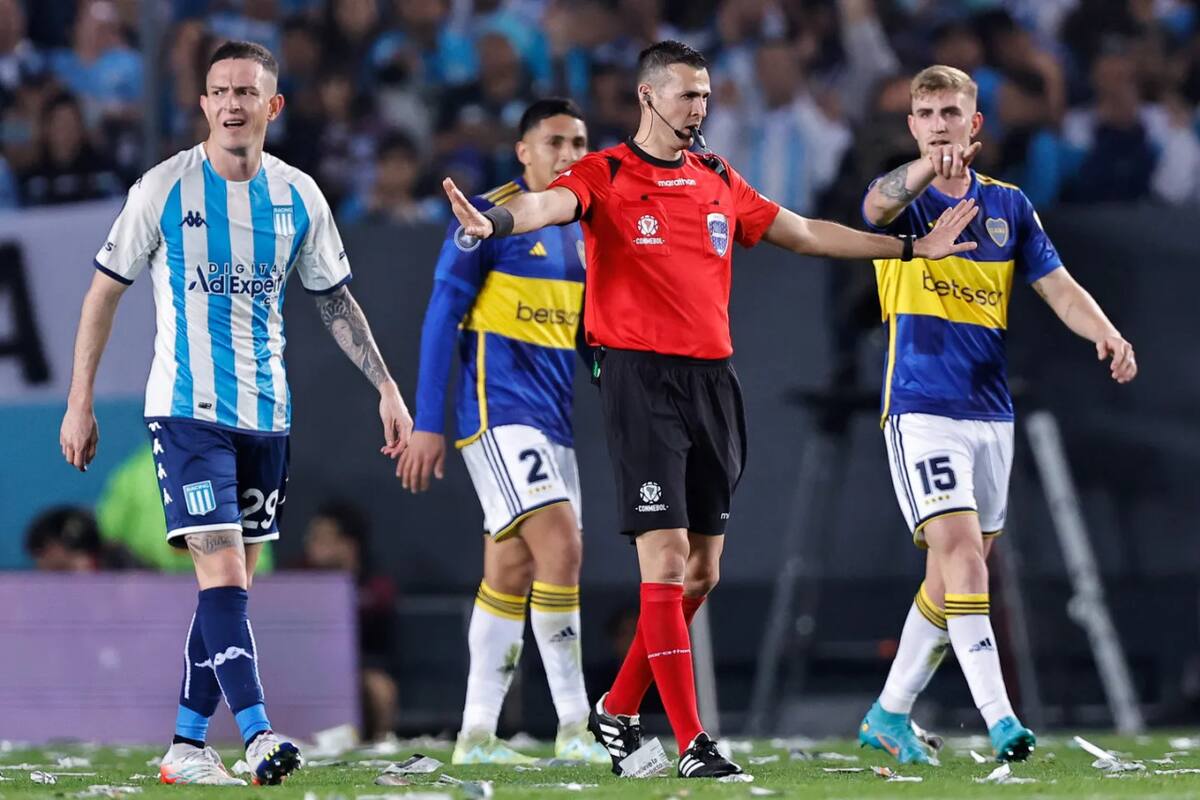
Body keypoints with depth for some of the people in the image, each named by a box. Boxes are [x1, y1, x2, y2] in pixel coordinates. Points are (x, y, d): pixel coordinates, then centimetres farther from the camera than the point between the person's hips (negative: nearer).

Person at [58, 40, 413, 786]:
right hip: (187, 410, -5)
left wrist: (387, 388, 8)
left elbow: (337, 301, 15)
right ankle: (257, 732, -23)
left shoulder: (298, 196, 4)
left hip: (266, 415, 5)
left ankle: (186, 745, 13)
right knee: (222, 571, -16)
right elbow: (105, 292, 1)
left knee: (234, 581, 6)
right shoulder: (165, 188, -6)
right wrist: (81, 402, -1)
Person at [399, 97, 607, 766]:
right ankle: (574, 728, -17)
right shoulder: (489, 217, -8)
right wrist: (428, 424, -13)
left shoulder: (580, 232, 14)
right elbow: (442, 318, -9)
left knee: (513, 572, 8)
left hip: (552, 421, 8)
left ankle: (477, 735, 13)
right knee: (561, 545, -19)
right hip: (499, 413, -8)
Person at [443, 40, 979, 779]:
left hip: (712, 378, 6)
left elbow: (806, 234, 24)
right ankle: (692, 742, -10)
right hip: (641, 378, -6)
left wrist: (912, 247, 25)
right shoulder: (607, 175, -3)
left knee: (703, 571, 8)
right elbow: (549, 204, -23)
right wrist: (494, 222, -46)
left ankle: (619, 709, 25)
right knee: (666, 563, -11)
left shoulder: (718, 180, 14)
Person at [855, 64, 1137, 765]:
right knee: (960, 549, -19)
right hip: (921, 409, -5)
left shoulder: (1009, 205, 9)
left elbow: (1060, 287, 4)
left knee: (959, 569, 10)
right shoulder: (904, 199, -4)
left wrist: (1107, 334, -17)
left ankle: (890, 713, 24)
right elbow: (881, 205, -29)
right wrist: (930, 167, -52)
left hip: (991, 412, 5)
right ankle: (999, 719, -24)